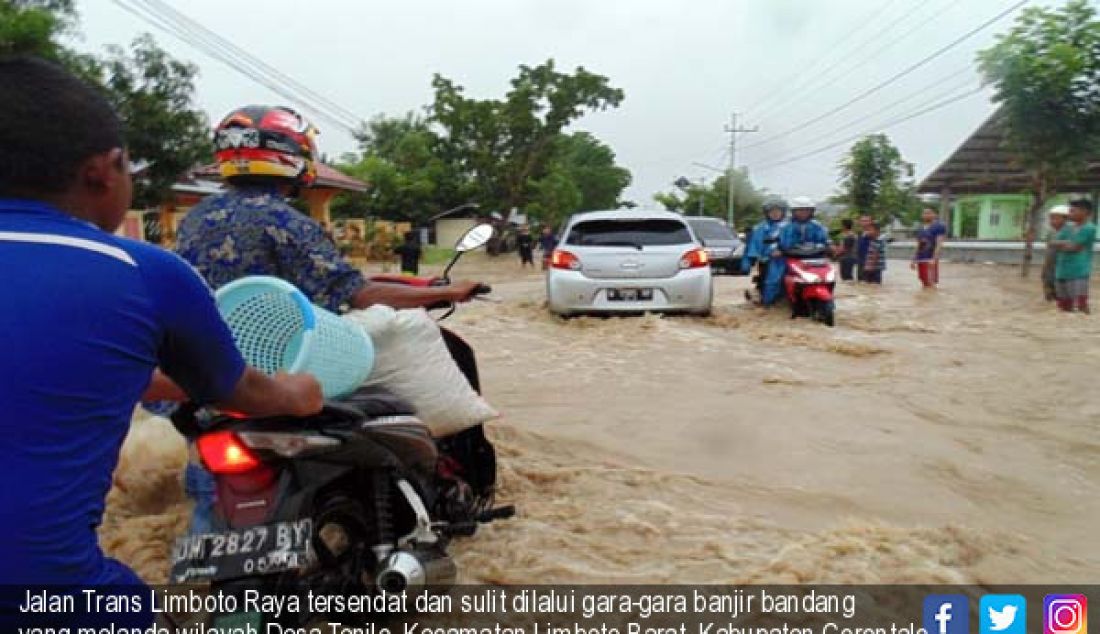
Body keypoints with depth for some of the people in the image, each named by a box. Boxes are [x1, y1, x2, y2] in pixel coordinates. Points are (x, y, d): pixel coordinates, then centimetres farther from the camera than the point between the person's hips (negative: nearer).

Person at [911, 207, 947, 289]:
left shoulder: (939, 227, -5)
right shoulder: (921, 229, 17)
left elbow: (939, 244, -14)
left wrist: (934, 259, -23)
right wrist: (913, 260, 18)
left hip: (930, 260, -7)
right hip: (920, 260, 7)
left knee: (931, 284, -10)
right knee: (924, 284, 9)